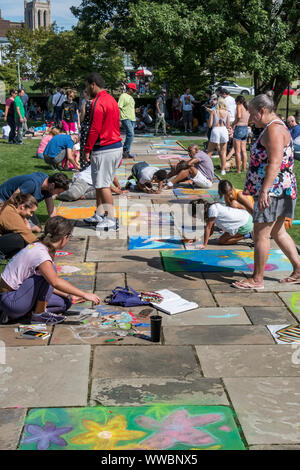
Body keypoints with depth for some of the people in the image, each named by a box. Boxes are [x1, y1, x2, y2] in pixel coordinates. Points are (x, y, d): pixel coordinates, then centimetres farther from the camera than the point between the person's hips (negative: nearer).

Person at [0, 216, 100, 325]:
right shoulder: (40, 253, -23)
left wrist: (68, 296, 11)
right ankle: (39, 314, -12)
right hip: (9, 299, -9)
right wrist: (85, 294, -37)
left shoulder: (39, 247, 7)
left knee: (65, 303, 4)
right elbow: (55, 282, -39)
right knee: (48, 274, -24)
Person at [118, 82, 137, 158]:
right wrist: (119, 119, -19)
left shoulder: (131, 97, 21)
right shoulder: (123, 96, -5)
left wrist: (134, 118, 23)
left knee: (130, 135, 6)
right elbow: (119, 108, -12)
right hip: (126, 119, -9)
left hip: (132, 119, 9)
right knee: (131, 134, -18)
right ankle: (125, 150, -11)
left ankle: (127, 152, 10)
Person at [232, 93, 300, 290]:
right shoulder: (273, 128, 18)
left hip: (273, 190, -11)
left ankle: (257, 279, 6)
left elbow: (275, 163, -26)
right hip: (278, 191, 11)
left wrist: (264, 191, -29)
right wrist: (253, 187, 26)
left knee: (261, 234, -3)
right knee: (278, 232, 17)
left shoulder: (274, 129, -16)